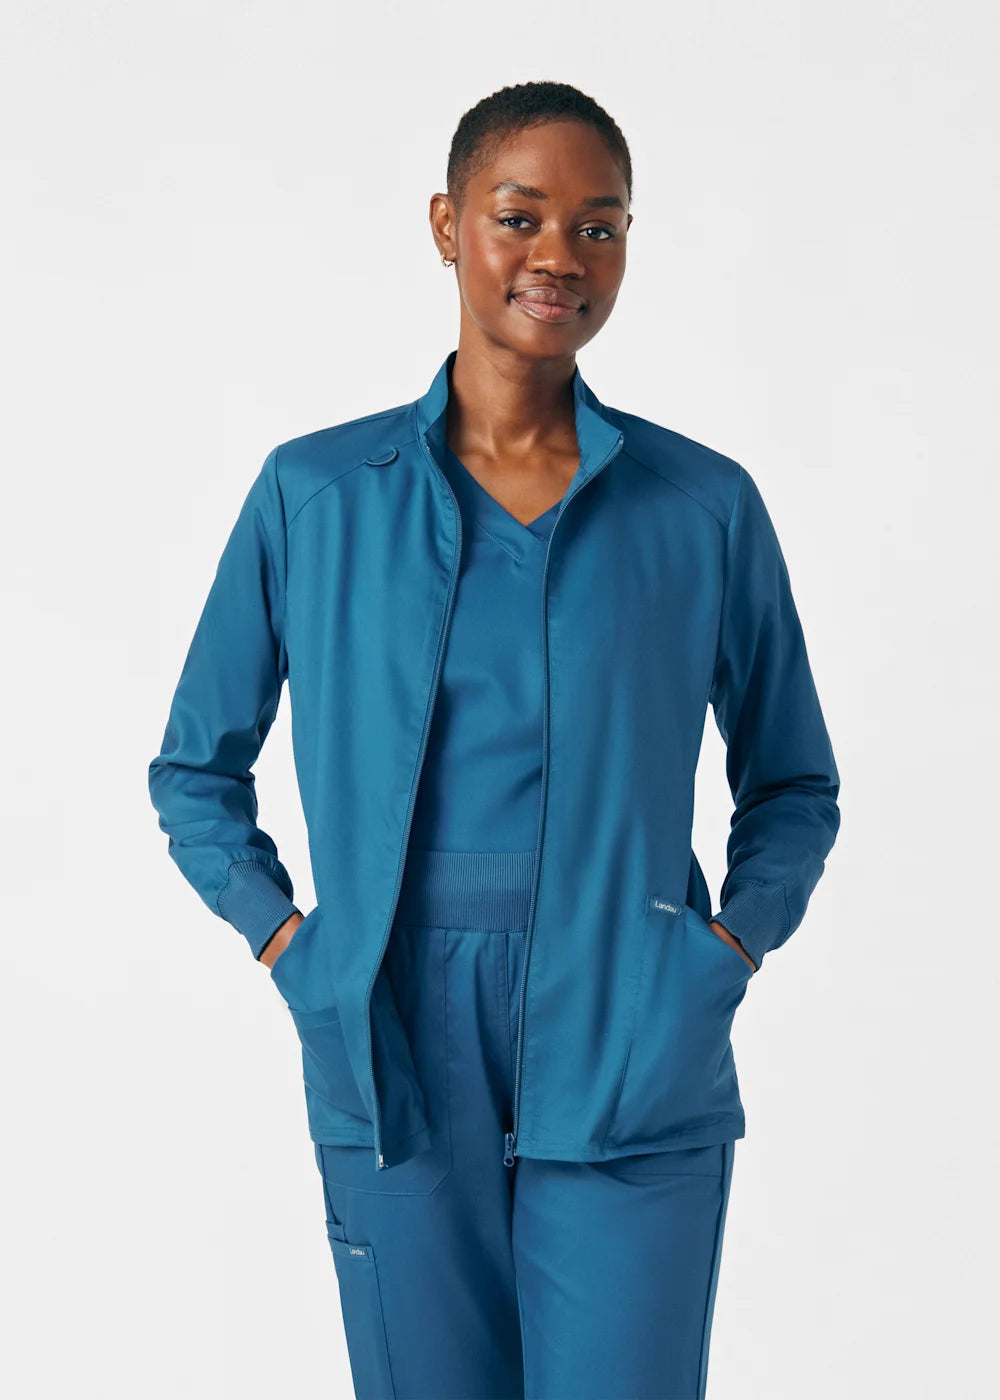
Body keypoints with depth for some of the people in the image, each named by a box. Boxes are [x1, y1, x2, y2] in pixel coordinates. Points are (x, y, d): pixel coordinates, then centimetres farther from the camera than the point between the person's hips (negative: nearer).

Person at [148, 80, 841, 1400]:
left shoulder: (706, 506, 3)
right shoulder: (314, 494, 3)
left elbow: (795, 786, 14)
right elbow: (196, 769, 13)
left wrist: (730, 949, -1)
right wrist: (288, 943, 1)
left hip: (632, 1072, 0)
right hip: (397, 1067, 1)